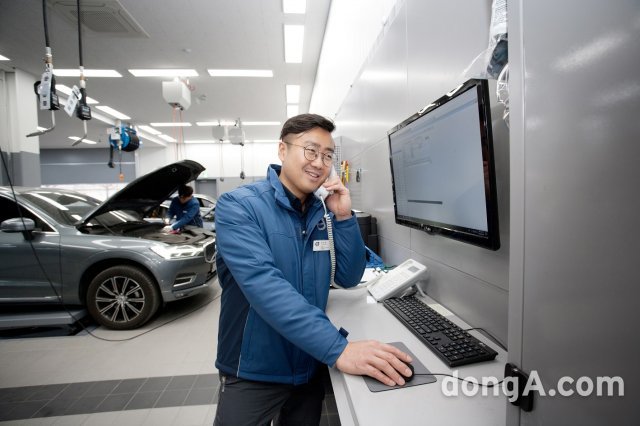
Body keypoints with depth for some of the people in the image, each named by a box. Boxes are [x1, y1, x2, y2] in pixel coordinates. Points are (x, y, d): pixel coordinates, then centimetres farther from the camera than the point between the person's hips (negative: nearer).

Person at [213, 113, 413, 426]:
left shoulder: (323, 213, -1)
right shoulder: (238, 206, -19)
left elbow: (349, 278, -1)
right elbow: (264, 285, -32)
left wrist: (344, 217, -14)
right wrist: (337, 349, -39)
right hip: (253, 374, -5)